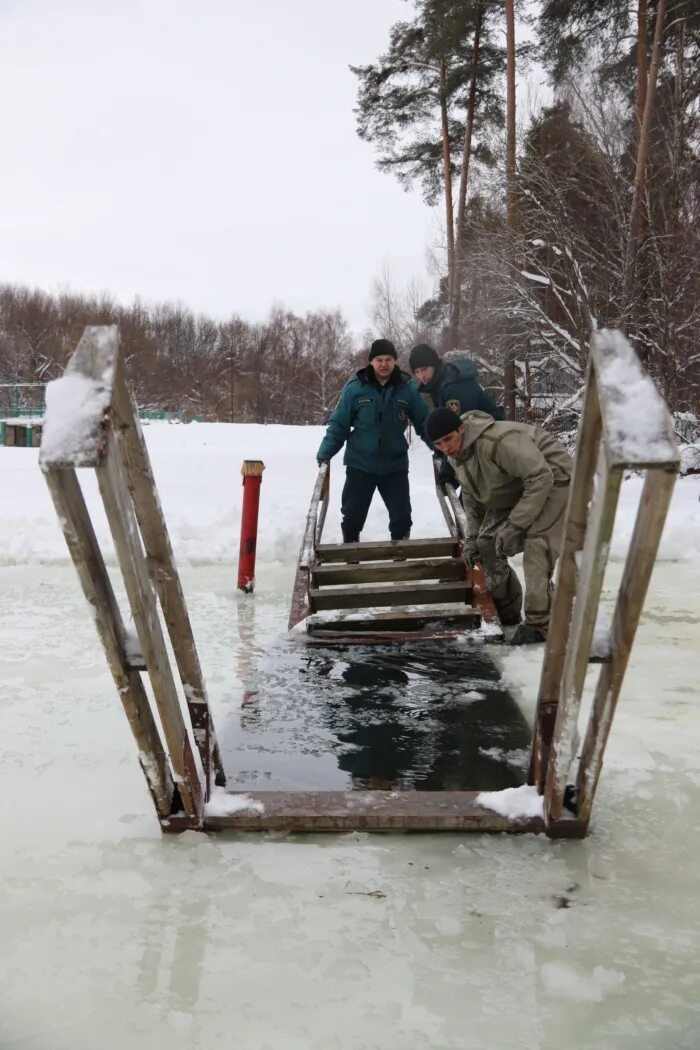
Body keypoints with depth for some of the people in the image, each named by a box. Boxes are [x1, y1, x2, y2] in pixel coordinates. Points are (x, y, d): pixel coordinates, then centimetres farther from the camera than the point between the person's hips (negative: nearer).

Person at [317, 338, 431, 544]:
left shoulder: (408, 388, -4)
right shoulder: (355, 388, -8)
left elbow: (424, 423, 3)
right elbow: (338, 425, -4)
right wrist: (324, 454, -11)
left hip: (395, 465, 1)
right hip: (360, 464, -1)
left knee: (402, 517, 4)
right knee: (352, 516, 8)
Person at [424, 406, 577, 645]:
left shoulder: (497, 441, -36)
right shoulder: (456, 455, -5)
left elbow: (541, 478, -35)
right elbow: (471, 497, 10)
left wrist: (515, 525, -33)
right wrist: (473, 537, 4)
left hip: (551, 480, -9)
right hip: (514, 492, 9)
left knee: (535, 545, -23)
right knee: (487, 543, 5)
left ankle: (538, 624, -16)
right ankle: (506, 610, 21)